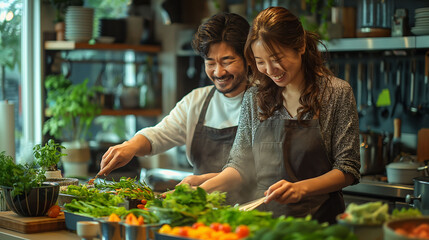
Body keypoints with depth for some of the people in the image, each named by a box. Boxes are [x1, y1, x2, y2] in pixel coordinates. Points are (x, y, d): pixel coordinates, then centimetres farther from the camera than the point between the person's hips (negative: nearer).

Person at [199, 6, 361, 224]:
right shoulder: (254, 98, 10)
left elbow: (348, 169, -2)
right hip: (264, 218, 3)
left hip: (318, 219, -3)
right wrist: (203, 189, -7)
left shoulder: (337, 93, -1)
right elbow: (241, 165, 11)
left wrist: (301, 188, -19)